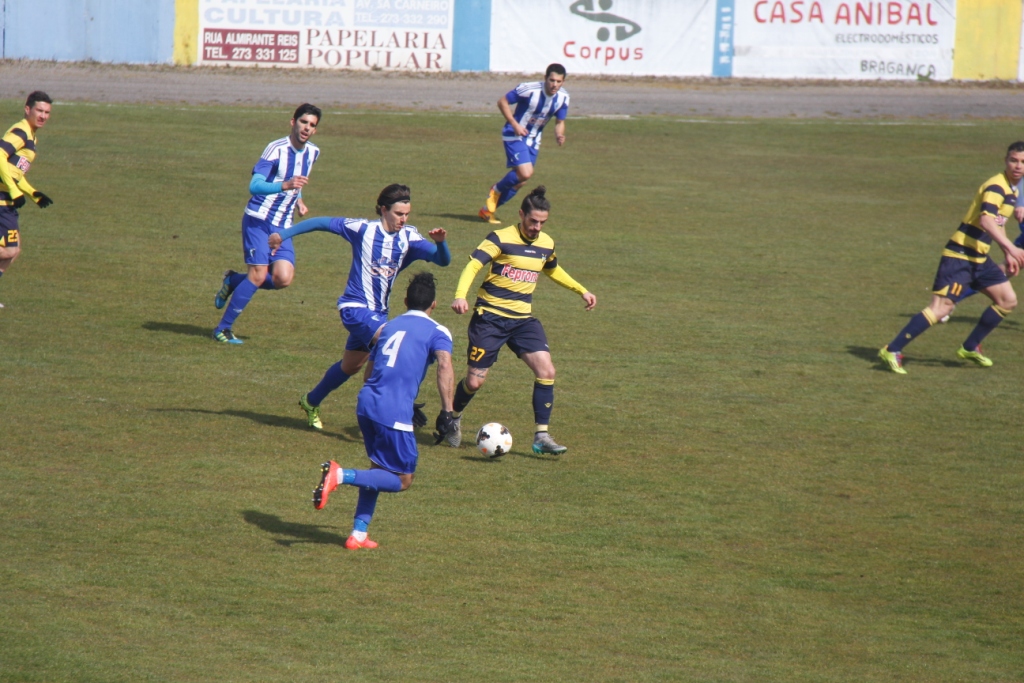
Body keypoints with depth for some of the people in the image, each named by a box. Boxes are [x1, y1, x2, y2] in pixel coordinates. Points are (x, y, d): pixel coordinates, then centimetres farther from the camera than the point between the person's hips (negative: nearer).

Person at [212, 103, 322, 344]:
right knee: (259, 275, -16)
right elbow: (254, 185, -26)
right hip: (258, 221, -6)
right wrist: (286, 185, -39)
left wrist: (298, 199, 12)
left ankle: (233, 281, 16)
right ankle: (223, 328, -3)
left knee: (283, 278, -10)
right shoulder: (277, 149, -15)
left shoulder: (313, 153, 8)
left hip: (282, 226, 6)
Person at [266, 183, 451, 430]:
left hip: (377, 312, 6)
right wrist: (283, 234, -4)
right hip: (355, 307, -6)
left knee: (351, 366, 21)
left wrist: (440, 242, -33)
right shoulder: (364, 229, -13)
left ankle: (311, 401, 42)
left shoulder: (408, 237, -4)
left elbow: (442, 260, -12)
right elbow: (322, 223, -4)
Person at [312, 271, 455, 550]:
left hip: (366, 402, 7)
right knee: (402, 480, 3)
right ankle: (340, 475, -16)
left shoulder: (389, 326, 22)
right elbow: (445, 365, -15)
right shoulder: (436, 331, 4)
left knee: (380, 469, 24)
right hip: (394, 412, -7)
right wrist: (447, 410, -18)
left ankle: (358, 534, 17)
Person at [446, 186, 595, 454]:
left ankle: (541, 436, -7)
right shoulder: (501, 239, -13)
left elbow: (553, 270, 29)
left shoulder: (546, 244, 7)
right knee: (474, 381, -2)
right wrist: (460, 296, -38)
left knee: (546, 371, -14)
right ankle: (453, 419, 30)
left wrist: (582, 291, 28)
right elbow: (473, 265, -22)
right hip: (490, 318, -5)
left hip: (522, 319, 5)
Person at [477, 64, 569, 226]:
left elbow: (560, 121, 5)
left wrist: (559, 135, -18)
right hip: (515, 136, -6)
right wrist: (515, 124, -24)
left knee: (520, 181, 8)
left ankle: (488, 209, 26)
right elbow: (502, 102, -15)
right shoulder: (529, 90, -25)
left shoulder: (563, 98, -8)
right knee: (525, 173, -22)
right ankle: (496, 190, 8)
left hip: (533, 140, 6)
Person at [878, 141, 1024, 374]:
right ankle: (893, 350, -14)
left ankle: (970, 348, 20)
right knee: (941, 307, -17)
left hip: (980, 258, 10)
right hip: (960, 256, -10)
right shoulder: (995, 187, -18)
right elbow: (986, 221, -32)